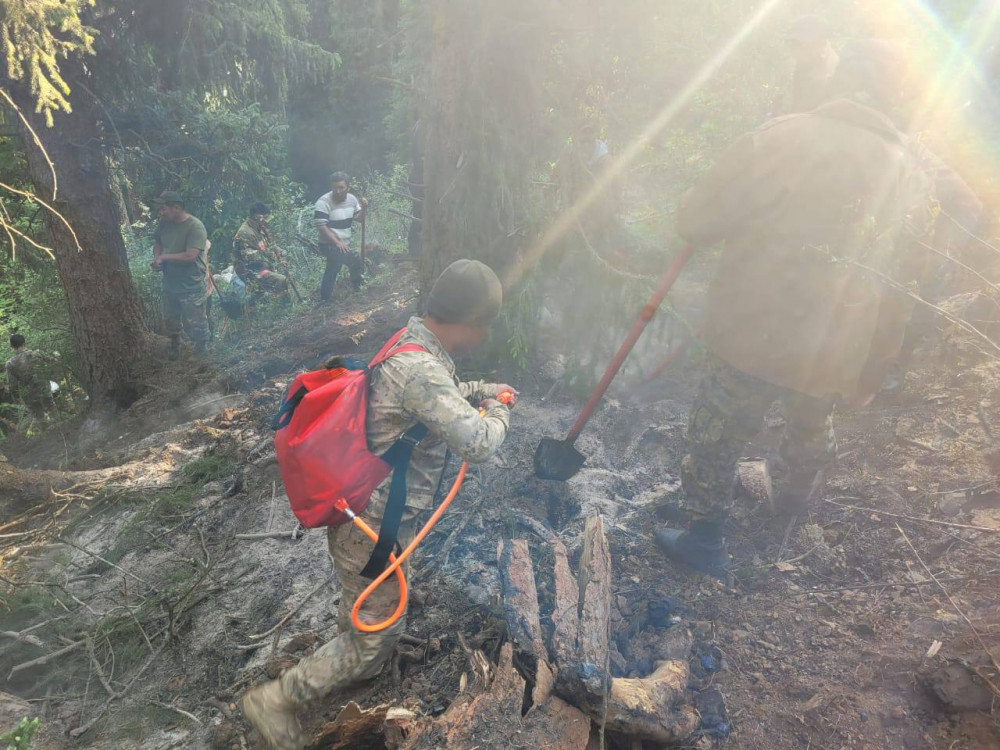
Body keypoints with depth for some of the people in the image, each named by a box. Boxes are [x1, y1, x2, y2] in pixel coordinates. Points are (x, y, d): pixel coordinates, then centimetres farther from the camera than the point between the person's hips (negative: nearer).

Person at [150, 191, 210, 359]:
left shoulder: (195, 227, -23)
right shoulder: (164, 223, -2)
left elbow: (190, 256, -30)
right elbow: (157, 242, 15)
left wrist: (164, 257, -20)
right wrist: (156, 257, -6)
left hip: (191, 287, -7)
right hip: (169, 282, 7)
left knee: (194, 324, 3)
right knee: (170, 319, 23)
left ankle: (202, 351, 28)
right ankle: (174, 344, 47)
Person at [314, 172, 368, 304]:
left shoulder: (351, 199, 0)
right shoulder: (324, 202, -20)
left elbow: (359, 218, 11)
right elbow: (321, 226, -22)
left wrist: (363, 208, -11)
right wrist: (337, 242, -27)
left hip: (344, 244, 7)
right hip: (329, 245, -7)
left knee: (332, 270, 22)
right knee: (356, 261, -23)